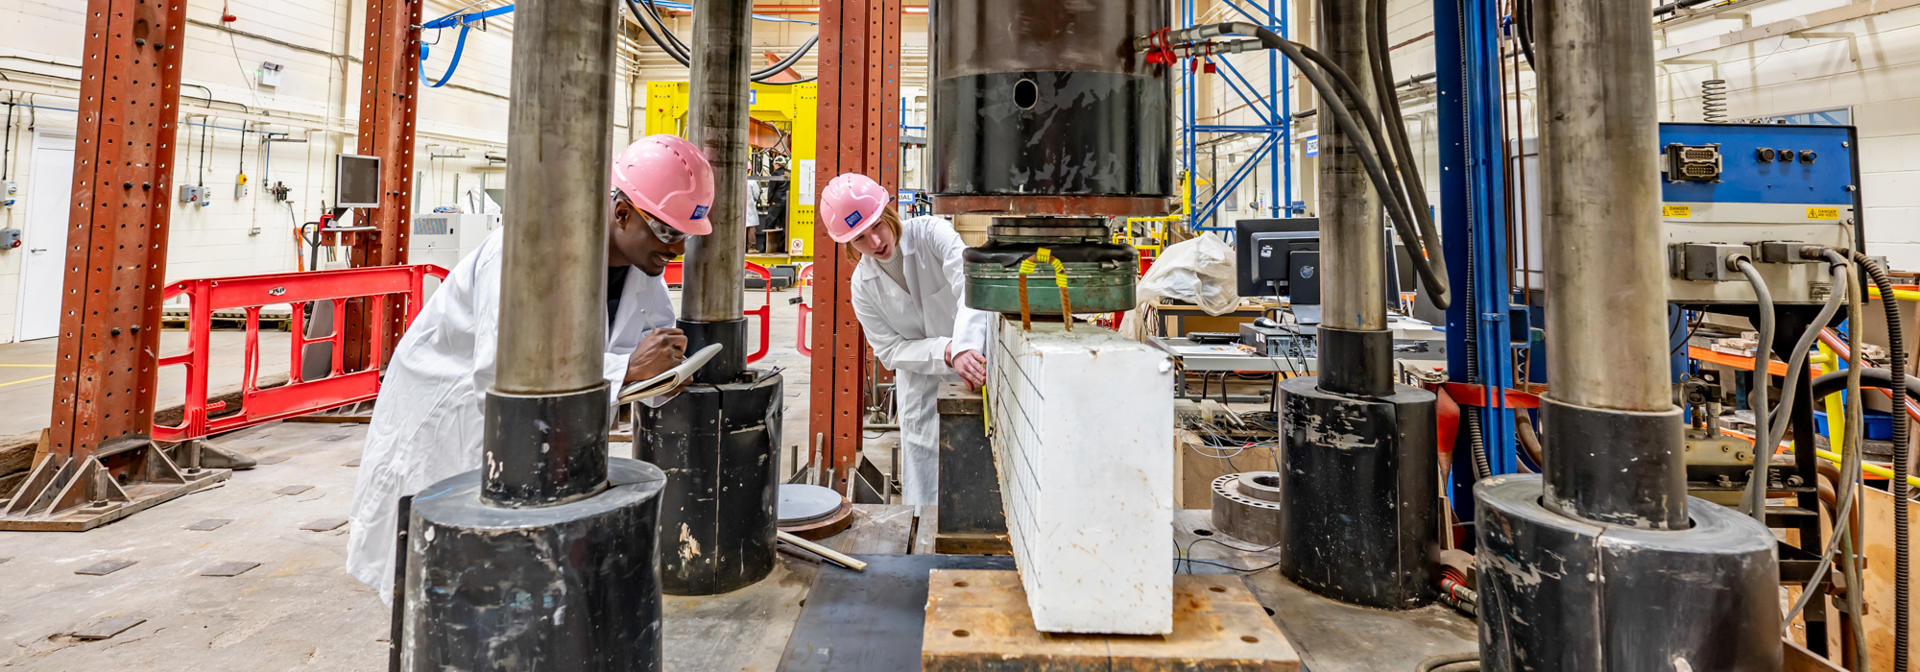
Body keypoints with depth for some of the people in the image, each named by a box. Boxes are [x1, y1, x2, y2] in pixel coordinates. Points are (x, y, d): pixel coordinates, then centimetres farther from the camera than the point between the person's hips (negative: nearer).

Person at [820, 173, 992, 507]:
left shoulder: (932, 233, -17)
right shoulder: (863, 284, -6)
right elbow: (891, 351, -9)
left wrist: (965, 345, -50)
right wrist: (946, 351, -27)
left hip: (976, 365, -2)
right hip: (921, 392, 3)